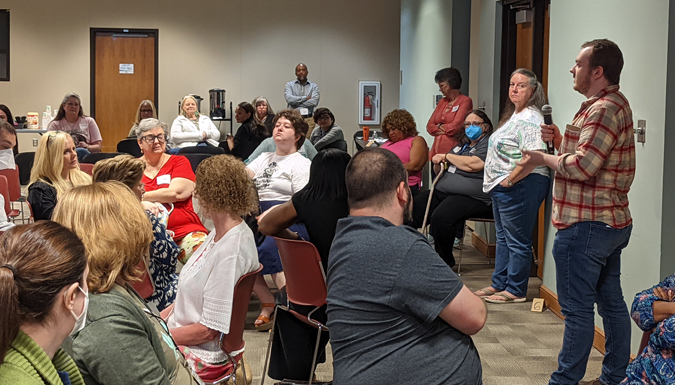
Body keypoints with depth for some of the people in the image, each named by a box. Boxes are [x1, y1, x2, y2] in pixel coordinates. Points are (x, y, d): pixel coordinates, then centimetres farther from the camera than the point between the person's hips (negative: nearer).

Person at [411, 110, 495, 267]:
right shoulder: (461, 145, 27)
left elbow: (474, 164, -18)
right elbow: (440, 172, 32)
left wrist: (447, 156, -3)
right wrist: (438, 164, 7)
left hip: (472, 197, -9)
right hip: (443, 192, 9)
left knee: (441, 216, -34)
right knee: (413, 208, -12)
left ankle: (445, 261, -17)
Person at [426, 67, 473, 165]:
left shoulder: (465, 101, -2)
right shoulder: (442, 102, 20)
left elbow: (456, 126, -11)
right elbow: (429, 125, 13)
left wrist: (440, 127, 6)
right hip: (437, 150, 6)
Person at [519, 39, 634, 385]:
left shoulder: (604, 109, -18)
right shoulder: (615, 104, 17)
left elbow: (582, 166, -25)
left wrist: (544, 159, -10)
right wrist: (559, 141, 6)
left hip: (586, 226, -11)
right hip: (611, 220, 11)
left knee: (577, 308, -4)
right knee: (611, 302, 15)